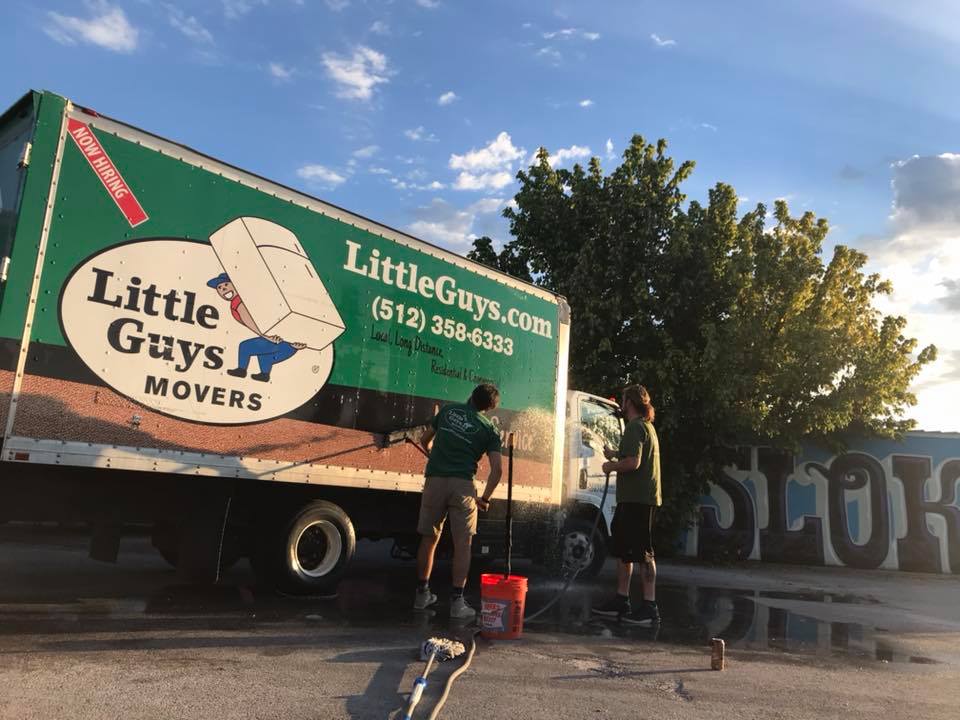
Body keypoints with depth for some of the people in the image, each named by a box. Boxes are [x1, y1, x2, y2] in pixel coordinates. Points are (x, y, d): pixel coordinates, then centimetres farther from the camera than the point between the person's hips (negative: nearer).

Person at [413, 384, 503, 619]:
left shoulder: (448, 410, 14)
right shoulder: (488, 429, 6)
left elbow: (425, 441, 25)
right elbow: (496, 469, -3)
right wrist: (485, 498, 8)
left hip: (434, 480, 3)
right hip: (462, 485, -3)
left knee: (429, 539, 15)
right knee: (462, 544, 5)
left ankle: (422, 594, 25)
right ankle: (457, 601, 3)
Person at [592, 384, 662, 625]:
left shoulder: (635, 427, -13)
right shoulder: (646, 425, 20)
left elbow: (633, 462, -25)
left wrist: (612, 466, -8)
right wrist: (616, 455, 19)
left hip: (638, 499, -11)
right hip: (633, 498, 11)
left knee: (642, 551, -7)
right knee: (623, 549, 16)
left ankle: (649, 607, -3)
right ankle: (621, 601, 23)